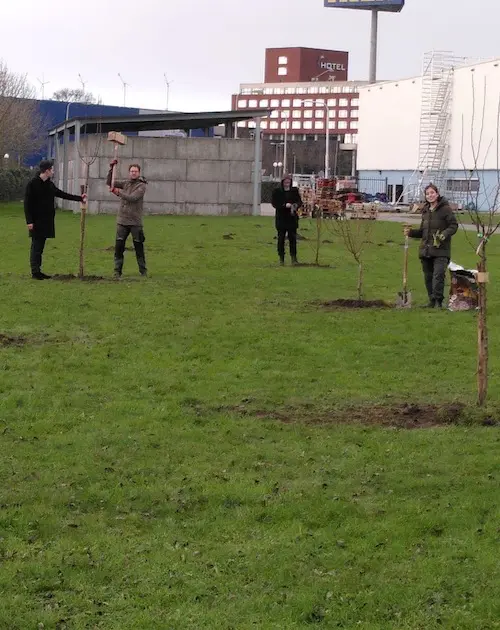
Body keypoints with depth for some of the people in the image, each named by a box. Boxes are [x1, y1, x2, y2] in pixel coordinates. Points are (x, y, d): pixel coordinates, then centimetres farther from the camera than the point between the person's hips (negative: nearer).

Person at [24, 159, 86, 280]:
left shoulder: (49, 184, 13)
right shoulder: (32, 184, -10)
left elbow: (62, 194, 25)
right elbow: (27, 204, -11)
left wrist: (79, 198, 28)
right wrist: (29, 221, -16)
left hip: (46, 221, 7)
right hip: (37, 222, -7)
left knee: (40, 247, 10)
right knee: (36, 246, -5)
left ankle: (38, 271, 13)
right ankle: (35, 272, -1)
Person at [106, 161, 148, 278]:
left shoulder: (141, 186, -5)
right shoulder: (125, 183, 11)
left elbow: (132, 198, -16)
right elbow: (109, 182, 9)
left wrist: (118, 192, -12)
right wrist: (111, 169, -2)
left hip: (135, 222, -4)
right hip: (122, 220, 4)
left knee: (139, 247, 3)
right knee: (119, 246, 0)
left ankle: (143, 270, 14)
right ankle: (117, 270, 7)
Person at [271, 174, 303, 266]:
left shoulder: (294, 191, 7)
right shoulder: (277, 191, 0)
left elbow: (299, 201, 8)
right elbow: (274, 203, -6)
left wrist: (296, 205, -15)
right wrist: (285, 205, -19)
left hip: (292, 218, 1)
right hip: (281, 218, -1)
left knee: (293, 238, 1)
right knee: (281, 238, 2)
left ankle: (293, 257, 6)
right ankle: (281, 258, 9)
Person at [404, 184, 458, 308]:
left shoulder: (445, 209, -3)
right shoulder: (425, 211, 18)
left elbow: (454, 225, -6)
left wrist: (444, 234, -21)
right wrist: (411, 232, 9)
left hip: (440, 250, -7)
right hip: (426, 250, 7)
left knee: (438, 274, -17)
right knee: (428, 277, 8)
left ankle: (438, 301, -13)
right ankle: (432, 301, 16)